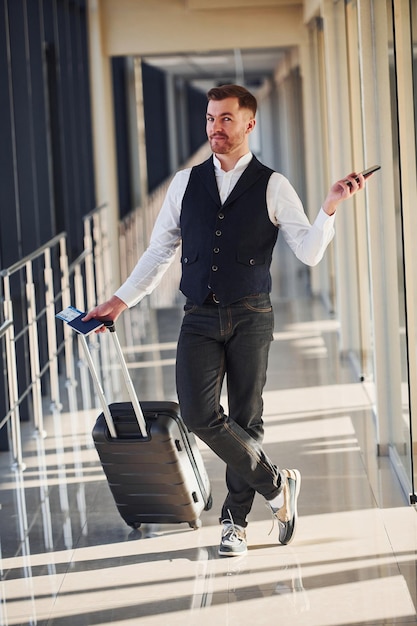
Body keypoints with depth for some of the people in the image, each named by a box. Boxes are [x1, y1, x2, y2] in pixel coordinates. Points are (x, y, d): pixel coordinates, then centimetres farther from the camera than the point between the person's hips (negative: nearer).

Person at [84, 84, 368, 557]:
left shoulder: (272, 187, 0)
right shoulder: (186, 183, 9)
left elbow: (309, 252, -4)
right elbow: (159, 251, 14)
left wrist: (330, 206, -19)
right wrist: (120, 301, 9)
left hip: (250, 318, -2)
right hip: (200, 318, 2)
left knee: (246, 418, 3)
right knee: (198, 412, -13)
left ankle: (236, 520, 19)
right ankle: (275, 485, 6)